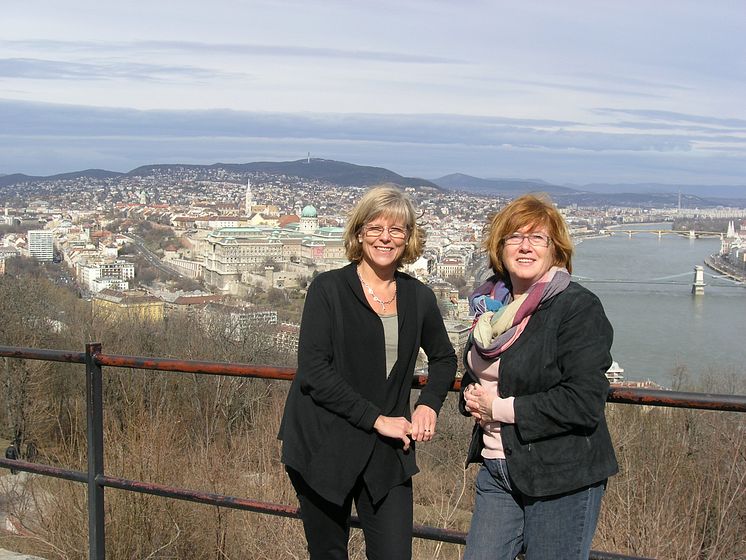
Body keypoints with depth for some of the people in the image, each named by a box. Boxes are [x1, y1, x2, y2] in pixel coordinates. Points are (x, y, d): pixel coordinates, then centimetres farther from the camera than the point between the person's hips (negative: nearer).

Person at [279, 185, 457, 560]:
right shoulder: (328, 289, -6)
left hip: (387, 452, 3)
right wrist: (376, 418, -17)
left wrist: (429, 405, 4)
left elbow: (444, 358, 23)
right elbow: (313, 371, -15)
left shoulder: (418, 297, 6)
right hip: (323, 448, -3)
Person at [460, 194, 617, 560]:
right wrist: (472, 397, 0)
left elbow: (584, 402, -21)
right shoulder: (492, 303, 10)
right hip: (498, 471, 7)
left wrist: (501, 408, -15)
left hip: (562, 479, -6)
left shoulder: (578, 307, -13)